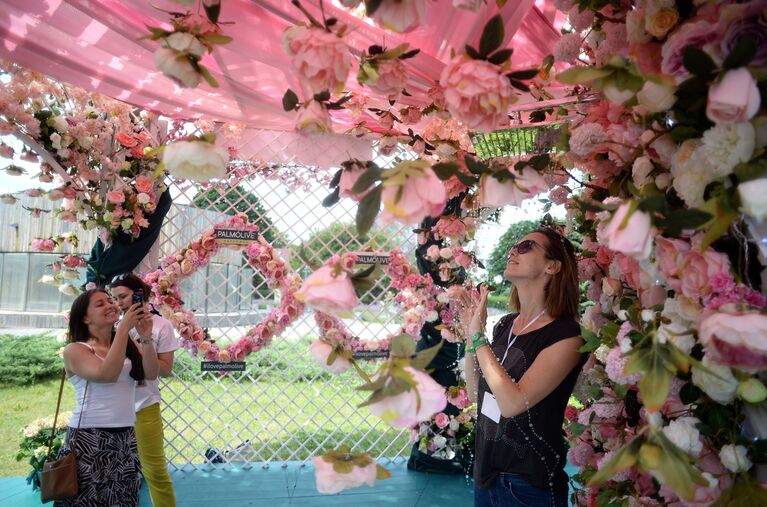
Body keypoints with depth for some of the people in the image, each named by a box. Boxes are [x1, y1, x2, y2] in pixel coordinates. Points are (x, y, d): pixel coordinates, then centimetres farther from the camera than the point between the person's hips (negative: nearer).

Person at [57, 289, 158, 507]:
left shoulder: (128, 345, 8)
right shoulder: (75, 350, -6)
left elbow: (150, 374, -6)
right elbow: (106, 374, -22)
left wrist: (146, 338, -19)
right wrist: (123, 328, -21)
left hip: (125, 438, 5)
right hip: (89, 439, -5)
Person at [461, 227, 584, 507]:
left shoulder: (566, 335, -19)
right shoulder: (505, 324, 1)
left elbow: (512, 403, -28)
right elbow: (475, 393, 5)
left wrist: (478, 335, -21)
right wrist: (471, 330, -4)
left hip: (528, 484, -6)